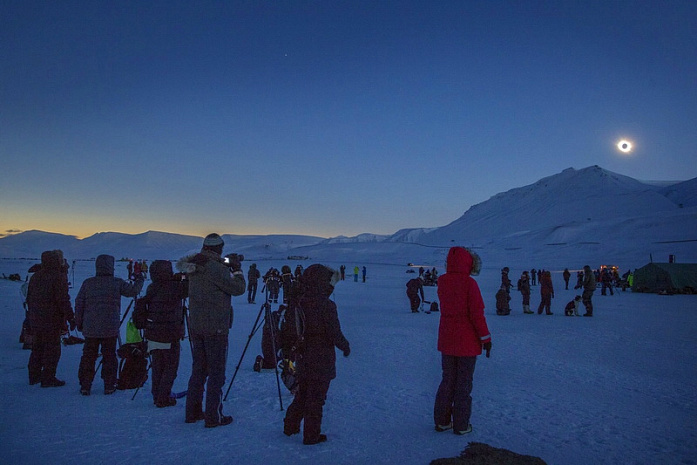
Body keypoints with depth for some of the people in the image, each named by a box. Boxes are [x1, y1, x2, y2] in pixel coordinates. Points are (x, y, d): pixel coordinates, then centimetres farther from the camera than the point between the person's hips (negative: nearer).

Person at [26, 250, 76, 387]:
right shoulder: (58, 277, -15)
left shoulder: (35, 277, 10)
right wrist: (71, 319, -12)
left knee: (37, 348, 18)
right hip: (52, 320, -8)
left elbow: (29, 299, 17)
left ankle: (34, 376, 27)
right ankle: (48, 378, 3)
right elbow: (63, 301, -17)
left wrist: (30, 317, 25)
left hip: (35, 320, 8)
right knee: (52, 350, 0)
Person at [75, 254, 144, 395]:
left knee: (88, 357, 11)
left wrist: (79, 323, 12)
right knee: (109, 357, 7)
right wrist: (139, 279, 18)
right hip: (110, 328, -2)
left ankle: (85, 386, 15)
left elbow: (79, 304, 3)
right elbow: (134, 291, 0)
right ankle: (109, 386, 12)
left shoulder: (88, 283, 0)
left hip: (90, 328, 2)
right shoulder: (117, 283, -7)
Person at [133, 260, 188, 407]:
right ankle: (163, 398, 7)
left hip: (153, 334, 7)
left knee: (157, 367, 16)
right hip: (169, 336, -7)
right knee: (171, 367, 5)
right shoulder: (174, 288, -18)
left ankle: (157, 396, 23)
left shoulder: (151, 288, 4)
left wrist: (178, 277, 7)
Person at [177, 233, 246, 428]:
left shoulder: (195, 267, 4)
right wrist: (237, 269, 1)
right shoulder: (217, 268, -17)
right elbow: (238, 288, -15)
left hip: (196, 326, 7)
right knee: (216, 373, 1)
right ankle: (213, 416, 6)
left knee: (198, 370, 16)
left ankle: (193, 412, 24)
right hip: (215, 328, -7)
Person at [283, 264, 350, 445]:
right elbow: (335, 334, -18)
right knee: (316, 398, 6)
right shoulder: (326, 306, -21)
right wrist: (345, 346, 0)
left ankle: (290, 426, 33)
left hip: (303, 359, 7)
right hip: (321, 361, -6)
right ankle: (311, 435, 16)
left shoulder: (299, 303, -1)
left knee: (302, 394, 22)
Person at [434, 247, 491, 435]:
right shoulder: (469, 283, -17)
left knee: (447, 380, 16)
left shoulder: (442, 282, -1)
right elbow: (476, 313, -18)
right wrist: (485, 337, -8)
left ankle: (441, 421, 22)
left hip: (446, 340, 5)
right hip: (467, 342, -5)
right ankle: (461, 425, 15)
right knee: (464, 383, 7)